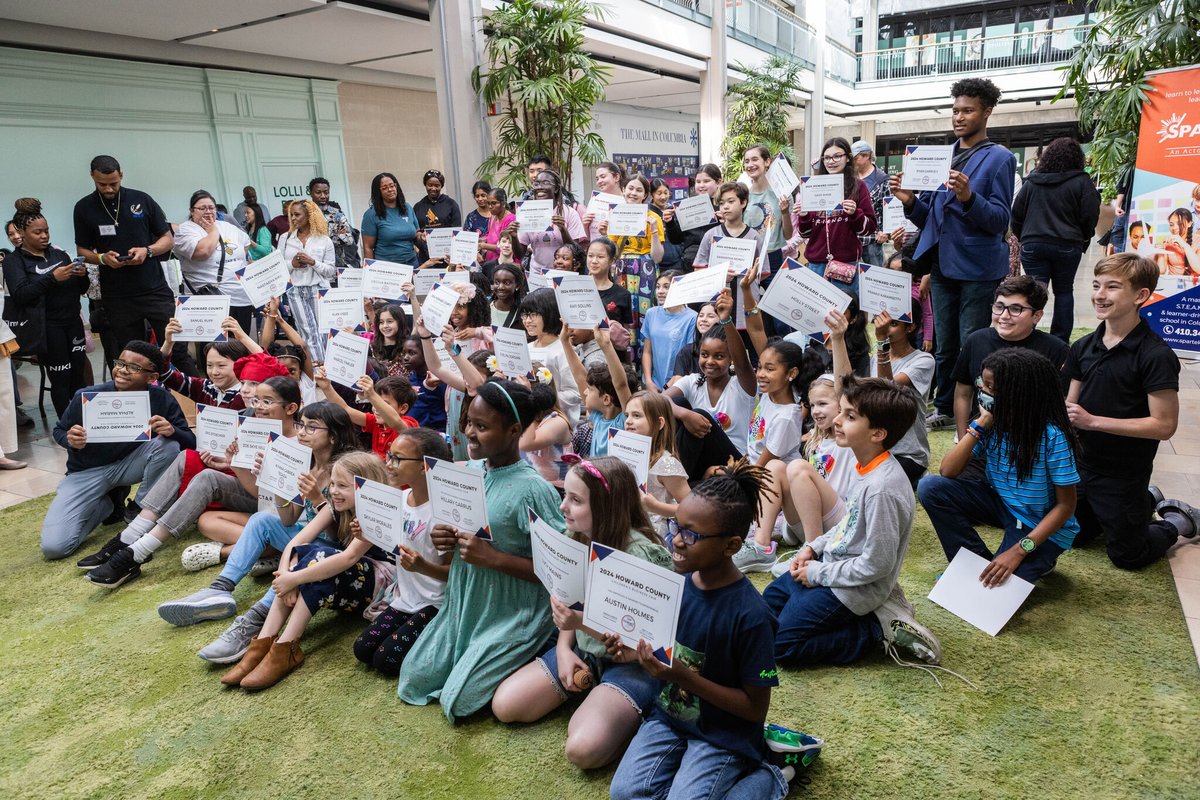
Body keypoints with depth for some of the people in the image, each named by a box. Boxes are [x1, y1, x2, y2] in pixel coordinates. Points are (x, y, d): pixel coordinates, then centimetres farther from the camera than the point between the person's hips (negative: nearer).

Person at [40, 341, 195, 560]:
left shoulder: (161, 399, -17)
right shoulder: (87, 397, -18)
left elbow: (191, 443, -14)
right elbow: (59, 430, 0)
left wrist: (172, 431, -38)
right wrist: (70, 440, -25)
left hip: (130, 464, 1)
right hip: (87, 472, -1)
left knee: (168, 445, -30)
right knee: (54, 546, -17)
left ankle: (140, 510, -7)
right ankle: (106, 504, 13)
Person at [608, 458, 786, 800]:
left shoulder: (750, 615, -25)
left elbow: (756, 708, -17)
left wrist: (685, 677, -27)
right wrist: (638, 651, -12)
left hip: (724, 732, -4)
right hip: (670, 713, 5)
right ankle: (686, 766, 11)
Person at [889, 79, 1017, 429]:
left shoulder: (999, 159, -4)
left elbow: (1000, 219, -13)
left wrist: (968, 197, -29)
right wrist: (910, 201, -7)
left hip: (978, 268, -6)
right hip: (943, 264, 6)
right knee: (945, 344, 14)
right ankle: (945, 406, 27)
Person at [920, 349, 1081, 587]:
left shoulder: (1052, 436, -24)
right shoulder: (993, 422, -11)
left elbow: (1066, 506, -19)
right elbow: (948, 471, -13)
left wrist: (1019, 550, -27)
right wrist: (979, 425, -23)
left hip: (1043, 526, -5)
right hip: (1001, 503, 5)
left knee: (993, 583, -23)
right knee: (931, 488, -16)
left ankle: (1037, 561, 9)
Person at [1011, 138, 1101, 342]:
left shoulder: (1032, 181, 5)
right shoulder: (1082, 182, -2)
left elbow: (1017, 213, 6)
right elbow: (1090, 216, -4)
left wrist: (1023, 237, 17)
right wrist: (1083, 240, 13)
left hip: (1033, 244, 1)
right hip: (1068, 246, -1)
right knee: (1064, 291, 11)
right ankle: (1060, 341, 12)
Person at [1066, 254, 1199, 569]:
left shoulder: (1156, 356, -21)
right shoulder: (1083, 347, -1)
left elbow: (1164, 425, -22)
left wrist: (1092, 421, -24)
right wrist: (1064, 413, -16)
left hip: (1124, 474, -6)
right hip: (1082, 462, 6)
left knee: (1127, 557, 10)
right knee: (1070, 536, 22)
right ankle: (1145, 504, 40)